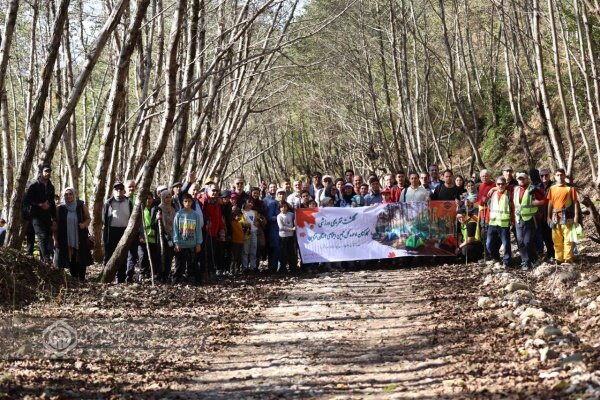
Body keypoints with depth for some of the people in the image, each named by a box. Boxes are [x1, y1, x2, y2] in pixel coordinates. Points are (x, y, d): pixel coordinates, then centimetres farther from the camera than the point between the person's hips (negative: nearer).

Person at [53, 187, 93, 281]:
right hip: (66, 239, 0)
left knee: (81, 258, -2)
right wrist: (55, 239, 1)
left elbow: (88, 218, 10)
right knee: (70, 259, 1)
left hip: (80, 238, 0)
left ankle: (81, 278, 5)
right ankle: (74, 277, 10)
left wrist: (84, 224, -13)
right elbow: (56, 224, 4)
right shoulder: (60, 208, 1)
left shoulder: (81, 206, 1)